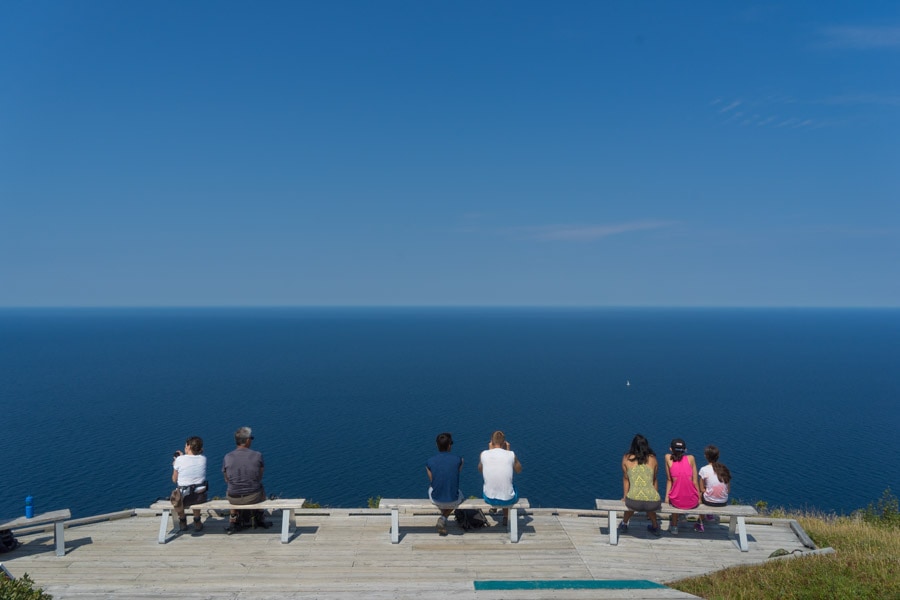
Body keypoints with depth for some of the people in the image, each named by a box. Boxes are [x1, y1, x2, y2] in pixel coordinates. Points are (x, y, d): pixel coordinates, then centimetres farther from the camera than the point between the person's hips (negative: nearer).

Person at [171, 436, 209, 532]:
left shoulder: (179, 460, -11)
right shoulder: (203, 459, -3)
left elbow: (174, 480, 1)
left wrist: (174, 466, 16)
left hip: (184, 499, -2)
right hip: (201, 497, 2)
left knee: (175, 499, 34)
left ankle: (182, 520, 39)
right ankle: (197, 522, 38)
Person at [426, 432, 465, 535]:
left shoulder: (429, 462, -10)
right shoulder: (458, 460, -11)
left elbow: (432, 481, 6)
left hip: (436, 500, 1)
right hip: (453, 501, -1)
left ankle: (443, 517, 39)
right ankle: (444, 518, 13)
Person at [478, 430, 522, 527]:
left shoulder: (484, 454, -7)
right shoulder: (511, 455, -10)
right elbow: (519, 470, 11)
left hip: (489, 499, 1)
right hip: (507, 500, -1)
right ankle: (506, 518, 49)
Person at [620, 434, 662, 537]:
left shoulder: (626, 458, 8)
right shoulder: (653, 459, 11)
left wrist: (625, 496, 31)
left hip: (634, 503, -1)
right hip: (654, 503, 1)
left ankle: (624, 524, 54)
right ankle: (655, 527, 55)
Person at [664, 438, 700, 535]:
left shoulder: (668, 458, -4)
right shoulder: (691, 458, -5)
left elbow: (669, 480, -1)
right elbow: (695, 482, -2)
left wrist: (667, 497, 9)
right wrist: (699, 498, 10)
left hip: (676, 501, 0)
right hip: (692, 502, 0)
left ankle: (674, 526, 42)